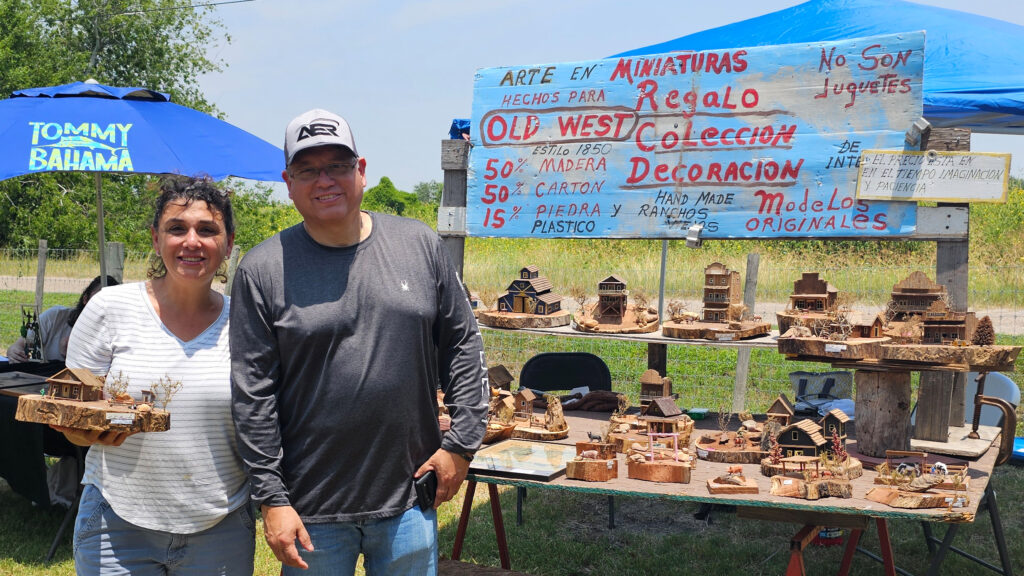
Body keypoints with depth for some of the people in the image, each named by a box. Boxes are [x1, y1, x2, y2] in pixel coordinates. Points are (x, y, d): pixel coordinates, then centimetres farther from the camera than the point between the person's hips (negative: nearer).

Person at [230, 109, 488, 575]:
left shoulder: (420, 245, 3)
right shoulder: (262, 270, -4)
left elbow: (463, 345, 8)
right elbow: (252, 395, -5)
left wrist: (462, 442, 2)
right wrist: (271, 499, -8)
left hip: (410, 501, 2)